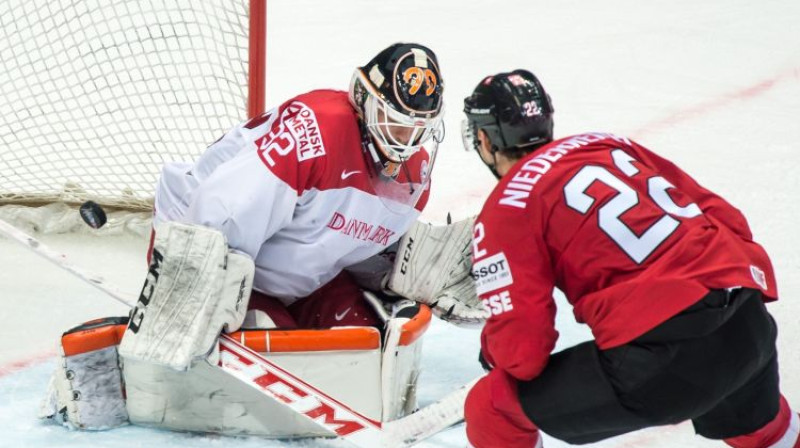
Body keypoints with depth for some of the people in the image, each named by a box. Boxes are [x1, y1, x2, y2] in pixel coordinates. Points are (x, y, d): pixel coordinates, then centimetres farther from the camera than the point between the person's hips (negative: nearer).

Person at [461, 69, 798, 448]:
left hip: (663, 354, -7)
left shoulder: (504, 211, 2)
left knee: (492, 410, 10)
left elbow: (521, 350, -4)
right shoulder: (609, 145, 19)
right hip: (751, 324, 7)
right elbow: (724, 218, 19)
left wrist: (492, 350, 18)